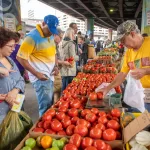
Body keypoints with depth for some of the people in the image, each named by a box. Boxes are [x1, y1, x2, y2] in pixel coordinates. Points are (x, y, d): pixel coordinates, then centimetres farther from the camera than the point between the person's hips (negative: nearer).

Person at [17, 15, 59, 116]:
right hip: (41, 77, -8)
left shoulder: (50, 36, 10)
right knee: (46, 106, -7)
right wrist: (36, 73, -17)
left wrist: (56, 66, 5)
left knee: (49, 104, 16)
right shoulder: (33, 36, -15)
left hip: (50, 76, 8)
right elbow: (20, 57, -16)